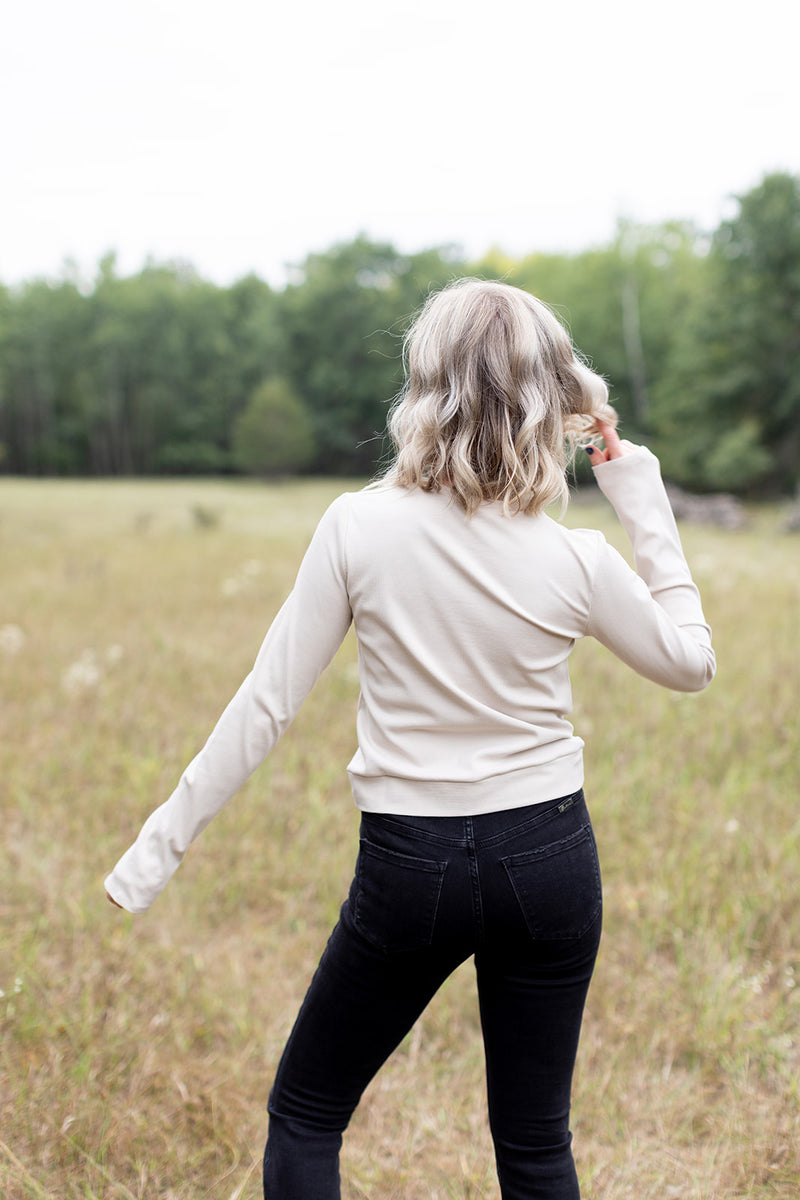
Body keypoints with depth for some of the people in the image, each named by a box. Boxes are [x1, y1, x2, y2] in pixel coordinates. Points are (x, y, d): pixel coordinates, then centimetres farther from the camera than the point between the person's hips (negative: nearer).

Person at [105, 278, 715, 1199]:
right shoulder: (576, 561, -10)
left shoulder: (360, 527, -14)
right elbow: (689, 661, 8)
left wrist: (163, 839, -1)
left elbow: (268, 704, -11)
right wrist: (643, 499, 5)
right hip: (547, 855, 2)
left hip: (408, 862, -2)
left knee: (303, 1115, 19)